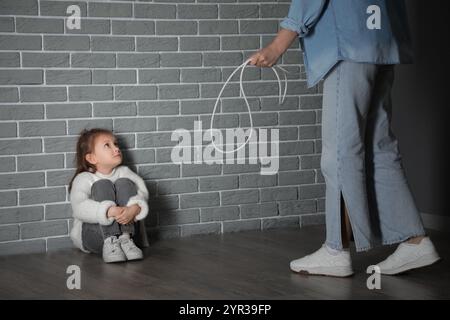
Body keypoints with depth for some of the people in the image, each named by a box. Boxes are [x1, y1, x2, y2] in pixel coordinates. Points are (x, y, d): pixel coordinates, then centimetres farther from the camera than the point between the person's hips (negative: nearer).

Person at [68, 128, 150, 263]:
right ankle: (109, 243, -36)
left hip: (126, 228, 2)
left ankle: (125, 239, -28)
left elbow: (142, 192, -8)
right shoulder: (83, 179, -2)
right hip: (96, 236, -2)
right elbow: (79, 208, -21)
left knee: (124, 183, -14)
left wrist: (135, 208, -33)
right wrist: (109, 211, -38)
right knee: (102, 185, -20)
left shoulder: (124, 172, 10)